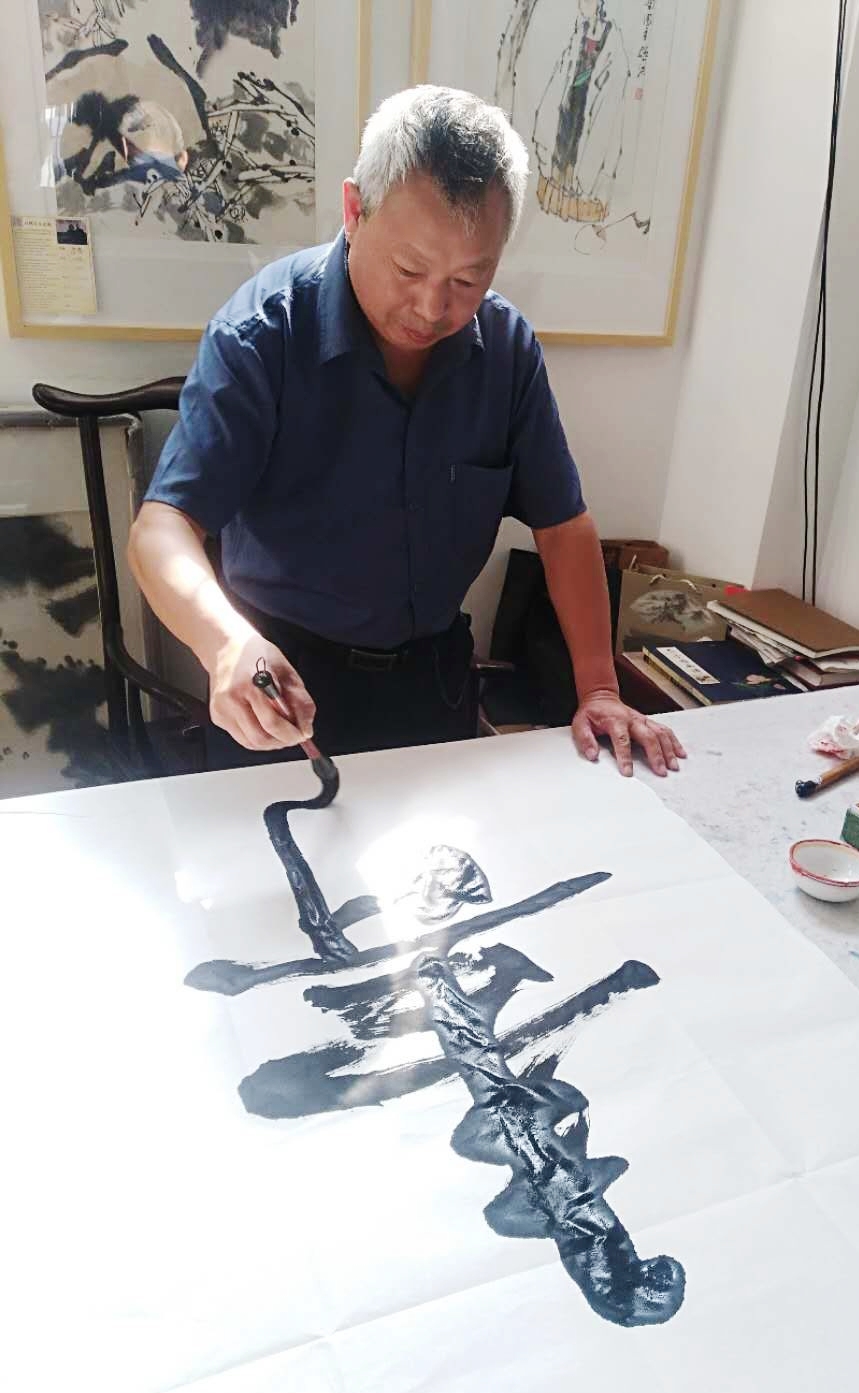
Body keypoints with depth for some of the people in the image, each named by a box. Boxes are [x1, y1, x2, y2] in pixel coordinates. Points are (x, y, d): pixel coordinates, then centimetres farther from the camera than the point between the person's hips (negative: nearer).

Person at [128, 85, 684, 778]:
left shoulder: (507, 345, -7)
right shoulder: (262, 331, -20)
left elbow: (562, 522, -3)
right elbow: (163, 526, -26)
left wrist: (599, 689, -10)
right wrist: (228, 642, -46)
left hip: (436, 671, 4)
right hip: (281, 681, -3)